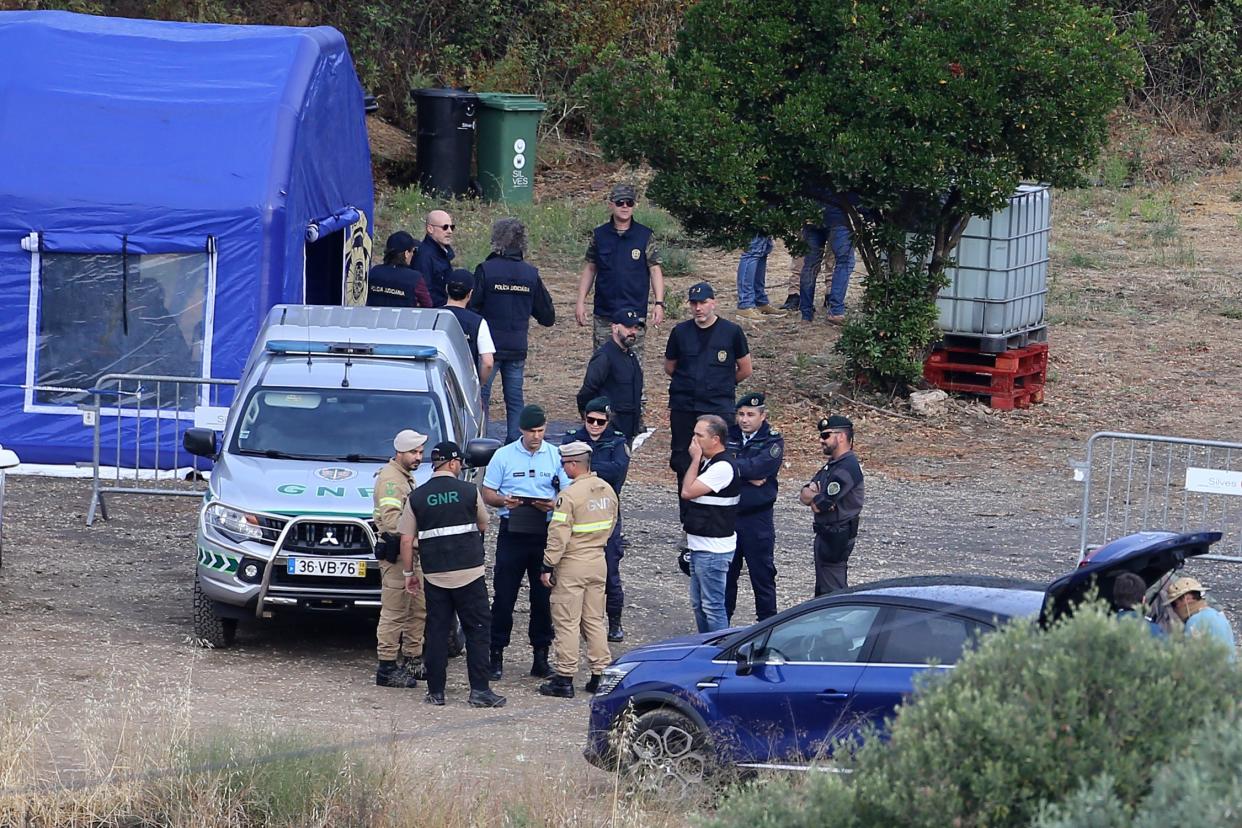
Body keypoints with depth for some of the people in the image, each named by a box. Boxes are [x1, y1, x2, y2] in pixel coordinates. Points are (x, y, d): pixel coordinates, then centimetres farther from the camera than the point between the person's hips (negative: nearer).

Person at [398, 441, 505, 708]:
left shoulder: (416, 497, 2)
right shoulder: (469, 492, -2)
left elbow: (407, 540, 2)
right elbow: (483, 525, 13)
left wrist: (409, 573, 12)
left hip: (434, 574, 2)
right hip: (469, 573, -2)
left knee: (437, 631, 7)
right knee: (477, 630, 3)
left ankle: (436, 692, 7)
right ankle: (479, 690, -1)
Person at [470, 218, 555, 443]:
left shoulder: (486, 270, -11)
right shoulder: (531, 274, 2)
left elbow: (472, 308, -12)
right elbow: (548, 317, 8)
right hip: (518, 348, 4)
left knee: (480, 396, 4)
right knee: (515, 399, 10)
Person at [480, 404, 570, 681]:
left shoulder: (555, 456, 6)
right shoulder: (504, 455, 3)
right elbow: (486, 493, 5)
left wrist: (554, 504, -15)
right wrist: (504, 500, -16)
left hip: (545, 533, 1)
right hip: (512, 532, -1)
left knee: (543, 595, 4)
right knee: (504, 595, -1)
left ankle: (541, 656, 12)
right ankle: (496, 655, 4)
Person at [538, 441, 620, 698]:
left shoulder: (569, 495, -18)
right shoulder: (607, 491, 4)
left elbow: (558, 535, -19)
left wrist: (548, 566, -12)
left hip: (572, 564, -7)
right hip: (598, 562, 7)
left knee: (567, 622, -1)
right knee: (594, 620, 14)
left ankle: (565, 679, 0)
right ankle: (601, 674, 14)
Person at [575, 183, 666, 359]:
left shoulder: (645, 235, 0)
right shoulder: (599, 235, 5)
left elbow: (655, 270, 0)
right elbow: (590, 269, 11)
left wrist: (659, 303, -9)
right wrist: (580, 302, 5)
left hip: (634, 312, -2)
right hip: (603, 314, 2)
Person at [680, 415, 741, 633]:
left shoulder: (723, 467, -20)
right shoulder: (709, 463, 13)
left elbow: (687, 492, -21)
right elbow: (689, 493, 22)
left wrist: (695, 459, -14)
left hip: (713, 549, -10)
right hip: (700, 546, 10)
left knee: (712, 606, -7)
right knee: (699, 605, 16)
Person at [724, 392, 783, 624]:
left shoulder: (772, 442, -3)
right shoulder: (728, 436, 7)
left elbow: (760, 466, -19)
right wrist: (748, 476, -16)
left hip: (757, 520, -3)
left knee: (763, 576, 3)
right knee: (725, 573, 11)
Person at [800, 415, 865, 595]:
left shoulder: (847, 467, -18)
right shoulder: (832, 465, 15)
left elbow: (820, 505, -21)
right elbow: (804, 494, 11)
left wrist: (811, 496, 1)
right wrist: (815, 495, -12)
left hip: (836, 538, -10)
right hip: (826, 534, 10)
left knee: (831, 593, -10)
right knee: (823, 591, 15)